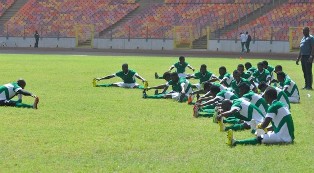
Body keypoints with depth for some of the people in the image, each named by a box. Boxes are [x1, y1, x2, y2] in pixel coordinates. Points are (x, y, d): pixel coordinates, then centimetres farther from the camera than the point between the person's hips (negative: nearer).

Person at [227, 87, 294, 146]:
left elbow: (265, 124, -16)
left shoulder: (273, 106, -12)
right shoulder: (281, 104, 17)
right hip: (289, 137, 10)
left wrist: (260, 126, 5)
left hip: (284, 137, -10)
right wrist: (267, 129, 18)